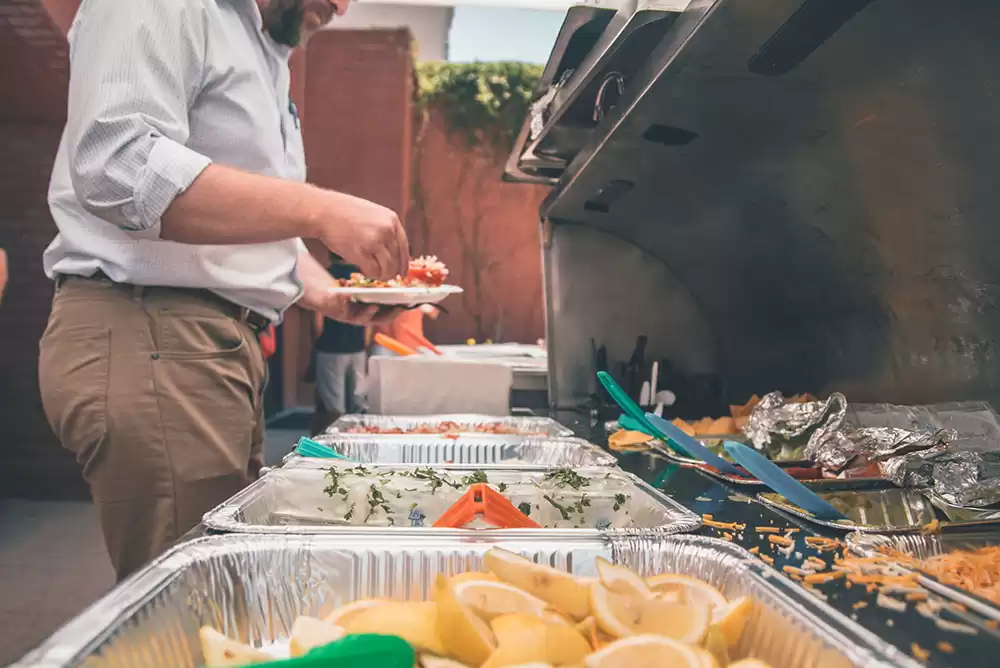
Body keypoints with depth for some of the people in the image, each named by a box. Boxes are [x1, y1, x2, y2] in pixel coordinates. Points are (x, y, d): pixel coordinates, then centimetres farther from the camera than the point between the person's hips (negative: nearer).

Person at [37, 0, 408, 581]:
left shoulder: (268, 62, 23)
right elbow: (117, 167, -23)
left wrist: (330, 294, 12)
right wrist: (321, 210, -26)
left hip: (226, 346, 10)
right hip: (143, 337, -9)